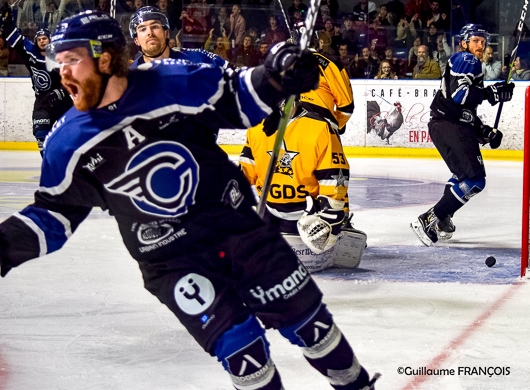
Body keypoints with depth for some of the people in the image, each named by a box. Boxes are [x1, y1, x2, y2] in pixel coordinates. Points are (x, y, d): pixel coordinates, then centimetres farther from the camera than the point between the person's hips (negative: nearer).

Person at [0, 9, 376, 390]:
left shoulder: (175, 83, -13)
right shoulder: (68, 143, -8)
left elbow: (235, 101, -1)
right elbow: (57, 212, 1)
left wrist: (273, 76, -19)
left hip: (237, 225, 0)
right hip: (170, 260, 0)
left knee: (303, 313, 7)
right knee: (236, 343, -12)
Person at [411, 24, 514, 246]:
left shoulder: (473, 66, 26)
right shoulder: (465, 60, -5)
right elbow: (458, 94, -22)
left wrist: (485, 132, 14)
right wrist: (492, 93, -20)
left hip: (457, 126, 11)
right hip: (448, 125, -11)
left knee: (464, 175, 26)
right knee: (474, 179, -16)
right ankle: (428, 220, -18)